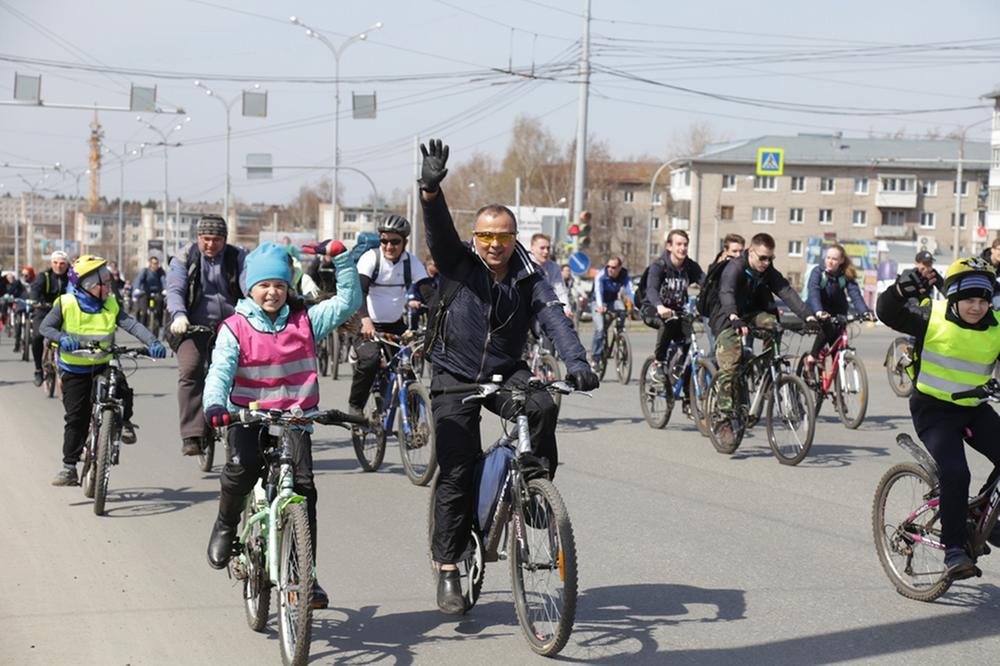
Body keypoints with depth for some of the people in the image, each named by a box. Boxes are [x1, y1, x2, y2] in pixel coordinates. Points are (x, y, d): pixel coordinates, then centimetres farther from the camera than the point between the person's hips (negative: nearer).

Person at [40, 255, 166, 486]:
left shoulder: (111, 305, -3)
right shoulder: (66, 304, -9)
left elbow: (131, 325, -14)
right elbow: (45, 327, -9)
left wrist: (153, 342, -30)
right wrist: (62, 338, -31)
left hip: (103, 366, 2)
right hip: (74, 370, -2)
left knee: (123, 392, -24)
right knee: (76, 417, -3)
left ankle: (124, 423, 8)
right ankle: (69, 467, 7)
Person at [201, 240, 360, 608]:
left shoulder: (304, 321, 6)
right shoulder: (235, 328, 0)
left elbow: (348, 301, 5)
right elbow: (220, 371, -13)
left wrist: (340, 256, -5)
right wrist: (215, 404, -34)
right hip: (248, 416, -1)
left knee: (303, 485, -16)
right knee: (244, 465, -31)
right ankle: (226, 524, 2)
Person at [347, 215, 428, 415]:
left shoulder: (412, 263, -5)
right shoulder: (370, 258, -14)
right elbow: (359, 290, -28)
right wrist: (365, 319, -45)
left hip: (396, 325, 4)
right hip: (368, 324, -4)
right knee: (370, 358, -27)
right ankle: (355, 406, -8)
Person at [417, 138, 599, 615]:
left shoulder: (528, 279, -2)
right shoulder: (457, 265, -6)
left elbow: (554, 319, -16)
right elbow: (438, 229, -24)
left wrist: (576, 362, -34)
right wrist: (430, 188, -44)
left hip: (506, 373, 2)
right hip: (454, 378, -1)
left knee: (542, 406, -32)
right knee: (457, 472, -9)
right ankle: (447, 572, -1)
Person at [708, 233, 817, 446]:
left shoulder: (769, 272, -4)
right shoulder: (734, 268, -20)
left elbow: (787, 292, -15)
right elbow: (726, 293, -38)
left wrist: (808, 316, -30)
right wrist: (734, 318, -57)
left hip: (751, 314, 5)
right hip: (727, 319, -5)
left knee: (771, 323, -28)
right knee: (730, 367, -19)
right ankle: (724, 421, -15)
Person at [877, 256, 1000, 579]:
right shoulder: (932, 317, -12)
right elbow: (886, 311, -17)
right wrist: (905, 287, -35)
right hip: (934, 409, -4)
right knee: (955, 473, -22)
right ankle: (954, 549, -9)